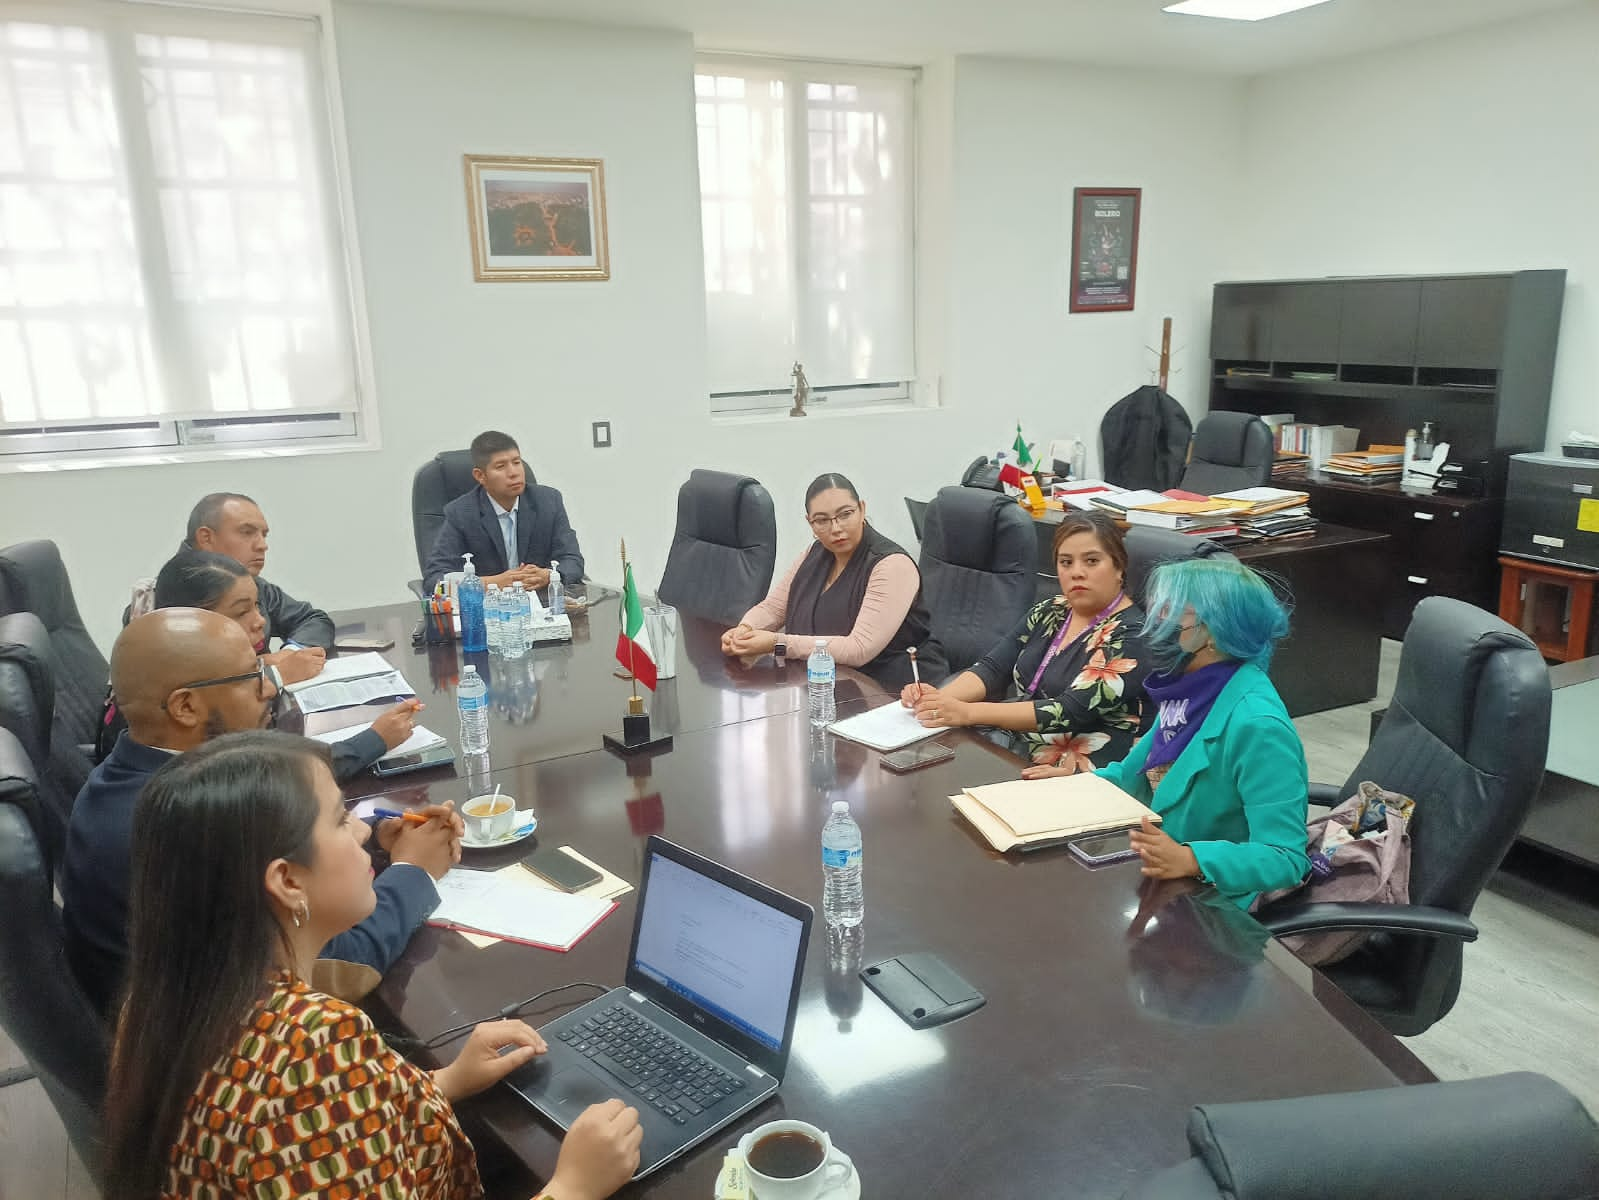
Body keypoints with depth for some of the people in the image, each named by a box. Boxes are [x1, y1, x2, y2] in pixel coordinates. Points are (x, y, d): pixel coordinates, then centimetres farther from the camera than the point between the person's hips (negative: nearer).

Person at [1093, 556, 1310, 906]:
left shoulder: (1256, 725, -25)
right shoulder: (1190, 690, -1)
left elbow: (1285, 858, -26)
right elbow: (1137, 774, 15)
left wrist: (1189, 860, -40)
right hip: (1168, 880, 7)